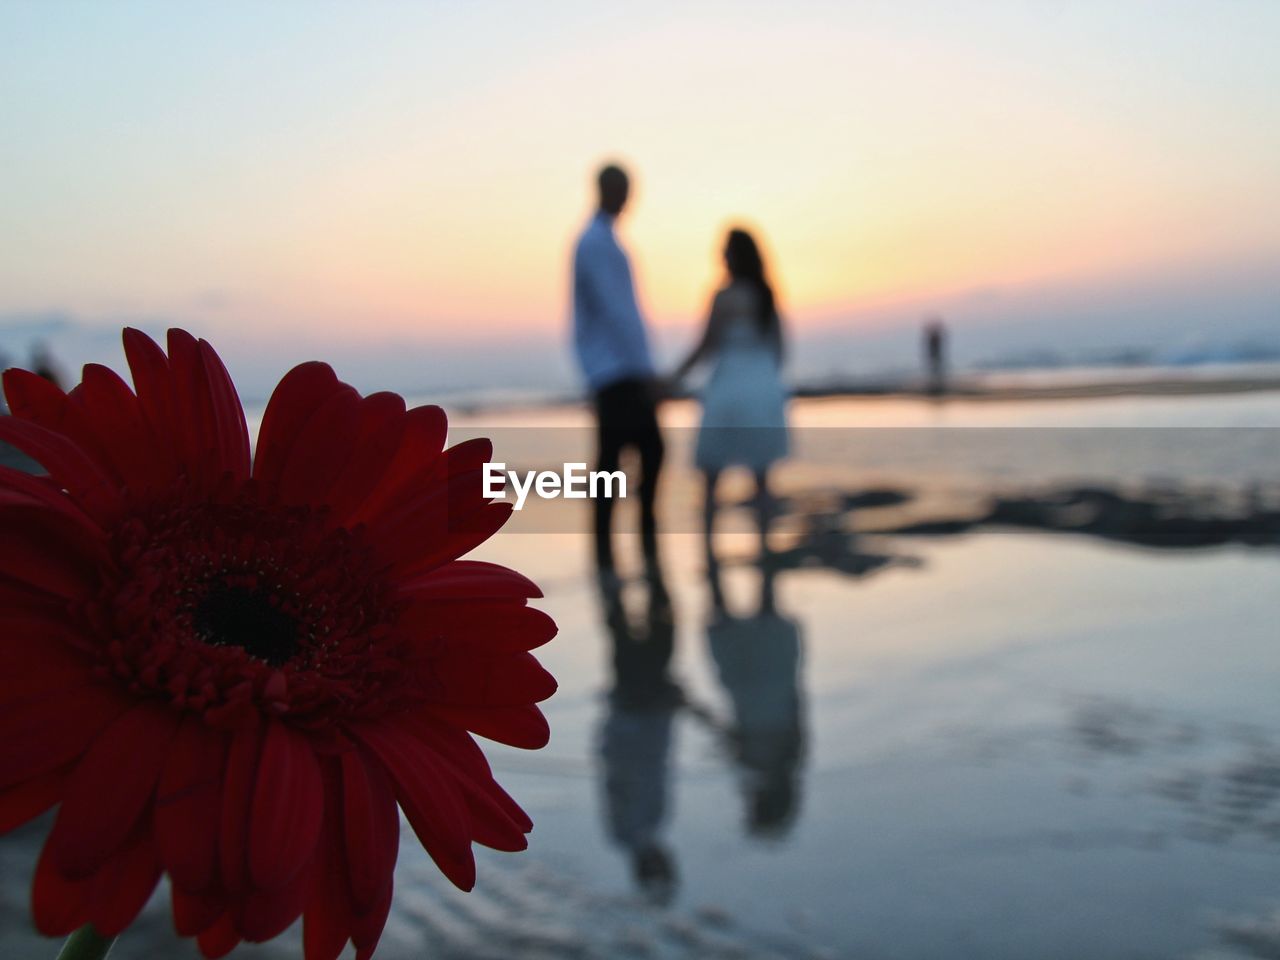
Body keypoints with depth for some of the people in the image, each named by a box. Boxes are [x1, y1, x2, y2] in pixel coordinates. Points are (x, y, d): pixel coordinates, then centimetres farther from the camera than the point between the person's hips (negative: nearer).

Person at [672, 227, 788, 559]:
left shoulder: (725, 297, -9)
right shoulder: (767, 296, 8)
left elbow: (706, 345, -10)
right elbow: (778, 348, 11)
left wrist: (676, 377, 0)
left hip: (729, 391, -5)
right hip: (764, 391, 5)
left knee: (712, 477, 5)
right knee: (761, 477, 11)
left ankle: (708, 546, 1)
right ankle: (764, 544, 8)